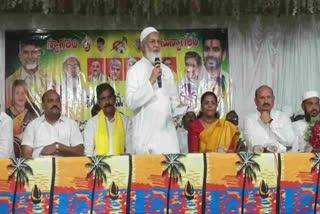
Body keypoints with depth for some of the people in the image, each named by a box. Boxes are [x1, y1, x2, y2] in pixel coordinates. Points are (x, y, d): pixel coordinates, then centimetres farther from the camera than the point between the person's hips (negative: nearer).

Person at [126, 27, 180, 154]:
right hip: (146, 133, -5)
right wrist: (151, 81, -13)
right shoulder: (135, 71, 0)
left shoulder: (166, 71, 17)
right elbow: (131, 102, -10)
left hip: (167, 130, 5)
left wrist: (171, 110, 6)